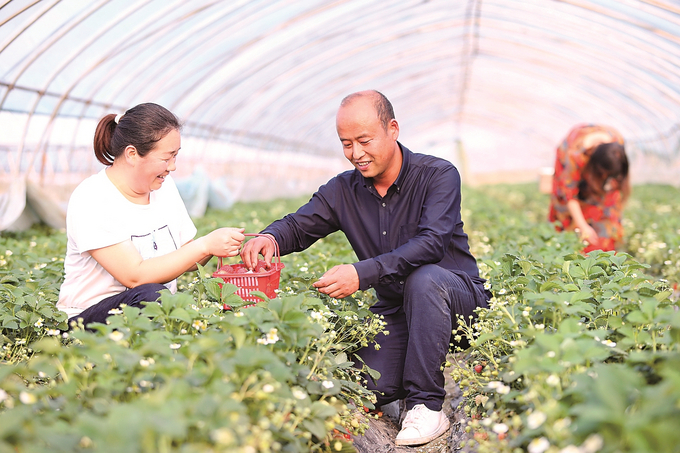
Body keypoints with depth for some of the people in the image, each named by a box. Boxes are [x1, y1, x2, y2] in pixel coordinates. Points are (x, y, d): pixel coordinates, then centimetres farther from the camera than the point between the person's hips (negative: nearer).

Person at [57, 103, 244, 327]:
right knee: (150, 295, -36)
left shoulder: (164, 185, 6)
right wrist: (205, 245, -24)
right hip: (89, 316, -5)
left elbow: (184, 259, 10)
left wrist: (217, 247, -11)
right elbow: (135, 276, -24)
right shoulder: (91, 199, -16)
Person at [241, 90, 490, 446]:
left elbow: (431, 244, -27)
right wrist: (269, 237, -23)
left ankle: (427, 405, -25)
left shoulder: (438, 175, -13)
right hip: (394, 310, 4)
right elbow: (298, 225, 4)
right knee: (370, 390, -21)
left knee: (424, 279, -38)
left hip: (456, 293, -3)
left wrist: (362, 273, -38)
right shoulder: (343, 190, 3)